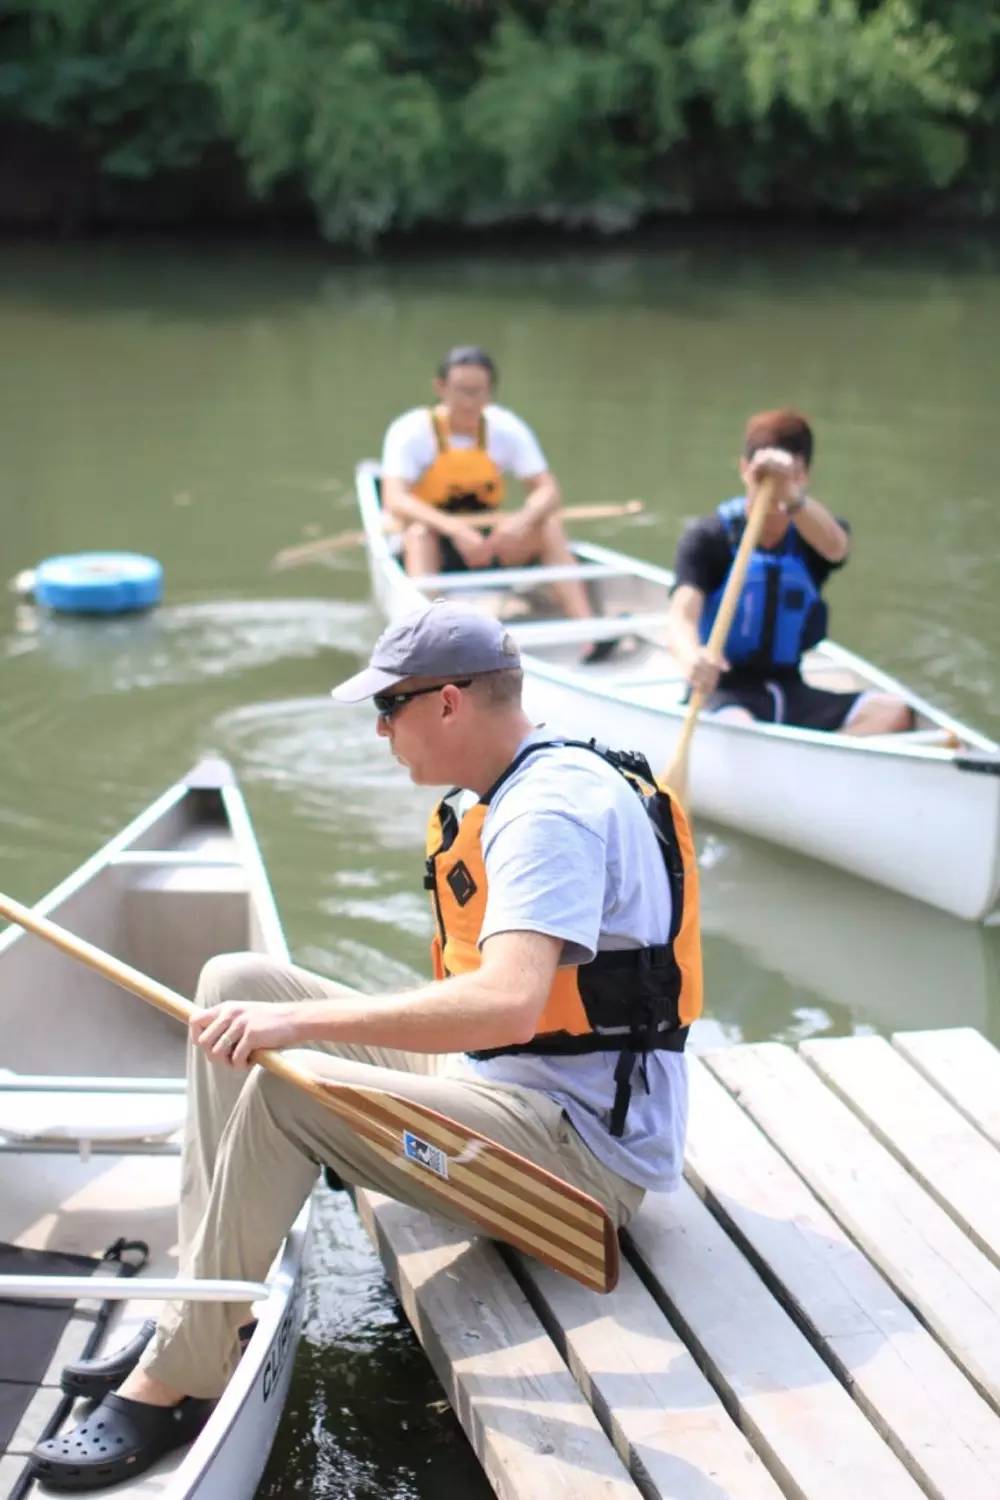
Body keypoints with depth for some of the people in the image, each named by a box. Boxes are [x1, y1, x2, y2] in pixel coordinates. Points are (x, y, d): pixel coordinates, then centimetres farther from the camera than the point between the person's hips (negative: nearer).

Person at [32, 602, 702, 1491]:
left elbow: (506, 1005, -35)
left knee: (284, 1089, -27)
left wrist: (302, 1019, -31)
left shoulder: (554, 809, -21)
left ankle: (179, 1381, -12)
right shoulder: (513, 792, 10)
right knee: (235, 985, 2)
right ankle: (206, 1300, -3)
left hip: (587, 1145, -10)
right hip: (501, 1083, 10)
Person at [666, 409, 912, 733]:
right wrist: (691, 657, -46)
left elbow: (836, 547, -21)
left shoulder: (809, 536, 7)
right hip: (726, 692, -4)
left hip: (791, 692, 4)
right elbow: (681, 618, -20)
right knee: (736, 729, -39)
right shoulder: (709, 537, -3)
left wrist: (791, 494, -42)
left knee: (893, 712, -18)